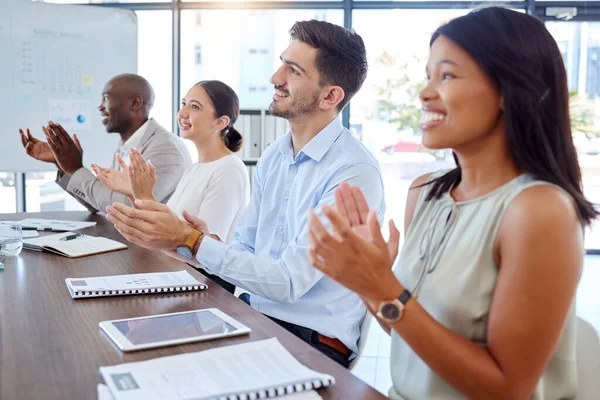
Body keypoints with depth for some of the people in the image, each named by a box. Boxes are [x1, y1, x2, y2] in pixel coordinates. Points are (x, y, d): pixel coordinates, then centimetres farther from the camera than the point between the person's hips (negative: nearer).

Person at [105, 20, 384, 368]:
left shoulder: (354, 172, -18)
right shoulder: (272, 157, 6)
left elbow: (288, 282, -21)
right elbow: (246, 250, 8)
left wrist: (190, 240, -24)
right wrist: (207, 240, -13)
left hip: (311, 341, -6)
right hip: (255, 312, 6)